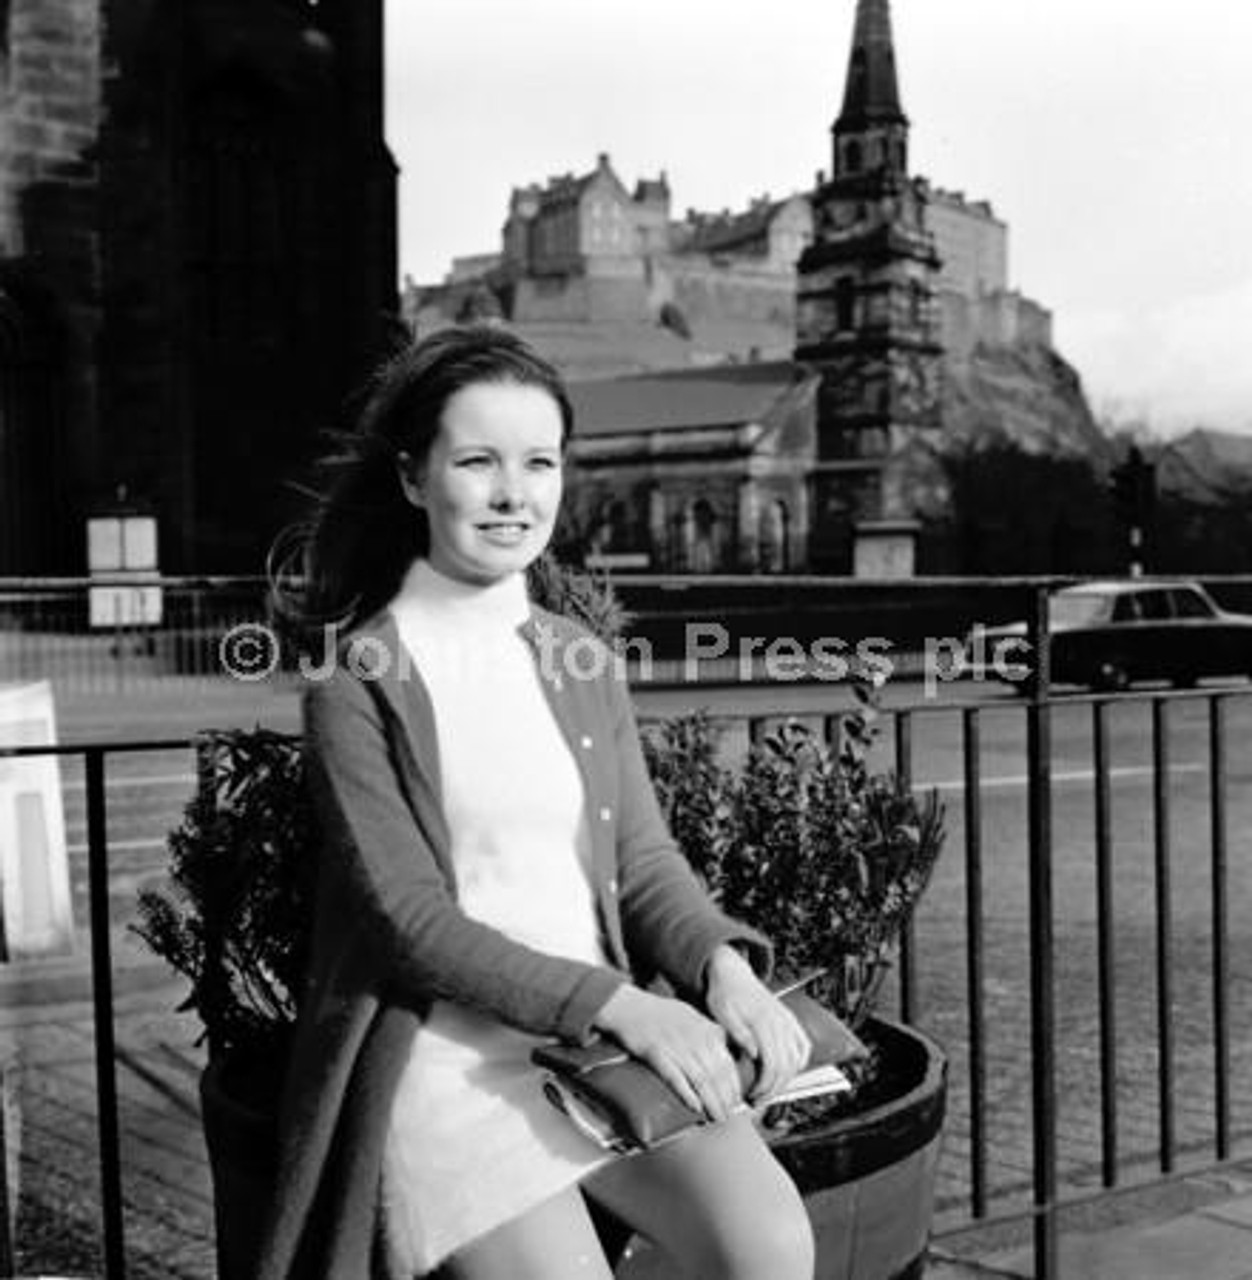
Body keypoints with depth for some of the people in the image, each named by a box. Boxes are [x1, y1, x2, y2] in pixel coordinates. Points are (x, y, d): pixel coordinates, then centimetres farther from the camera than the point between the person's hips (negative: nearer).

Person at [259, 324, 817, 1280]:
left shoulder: (580, 664, 11)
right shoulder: (361, 682, -4)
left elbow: (645, 861, 10)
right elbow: (410, 922, -10)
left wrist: (723, 967, -12)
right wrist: (621, 1003, -20)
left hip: (614, 1035, 4)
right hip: (446, 1056, -4)